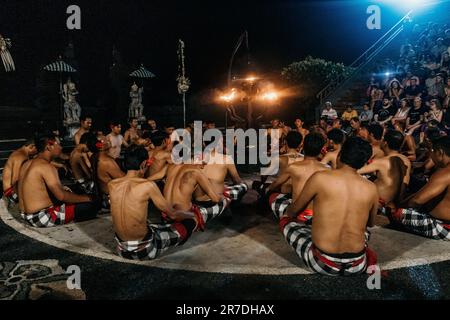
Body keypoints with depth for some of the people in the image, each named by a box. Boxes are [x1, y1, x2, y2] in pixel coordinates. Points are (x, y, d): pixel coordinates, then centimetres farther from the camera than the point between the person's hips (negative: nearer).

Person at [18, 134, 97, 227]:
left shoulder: (28, 164, 9)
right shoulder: (46, 166, -19)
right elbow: (61, 196, -25)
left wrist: (60, 188, 21)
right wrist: (86, 198, -13)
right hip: (42, 218, -10)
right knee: (91, 206, -12)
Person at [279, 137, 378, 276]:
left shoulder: (320, 178, -11)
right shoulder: (371, 188, -1)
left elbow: (293, 211, 4)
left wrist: (285, 212, 29)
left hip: (323, 264, -5)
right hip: (357, 266, 6)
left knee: (286, 219, 15)